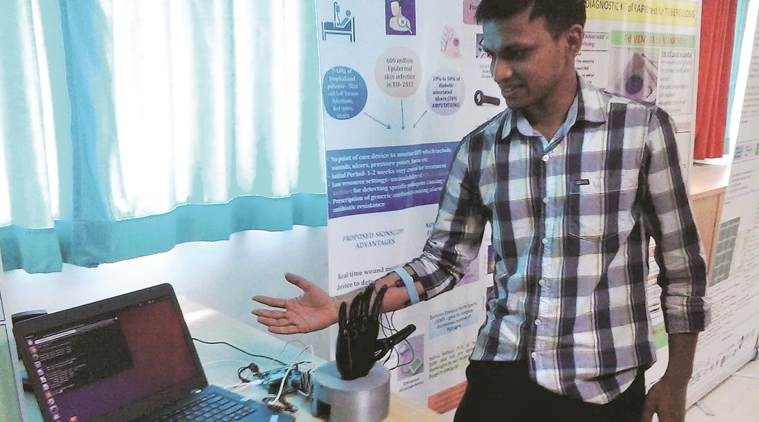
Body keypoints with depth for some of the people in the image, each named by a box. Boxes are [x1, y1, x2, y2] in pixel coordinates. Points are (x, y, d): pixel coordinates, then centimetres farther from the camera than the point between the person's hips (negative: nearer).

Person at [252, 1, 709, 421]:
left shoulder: (642, 128, -9)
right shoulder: (477, 149, -3)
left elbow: (681, 266, -2)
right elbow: (443, 259, 1)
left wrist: (677, 381, 2)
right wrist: (342, 307, -8)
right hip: (500, 372, 2)